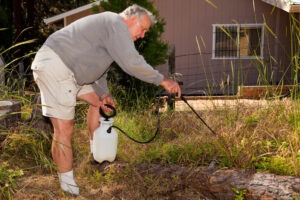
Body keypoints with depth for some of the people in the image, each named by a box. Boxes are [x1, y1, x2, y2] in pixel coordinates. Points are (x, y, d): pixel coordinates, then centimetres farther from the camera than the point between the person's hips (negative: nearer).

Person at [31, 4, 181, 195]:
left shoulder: (111, 29, 21)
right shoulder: (117, 24, -11)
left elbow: (98, 68, 22)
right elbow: (132, 63, -22)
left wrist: (103, 93, 8)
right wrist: (163, 80, -14)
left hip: (67, 69, 11)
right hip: (53, 66, -11)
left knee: (98, 100, 22)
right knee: (64, 129, -9)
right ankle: (68, 185, -1)